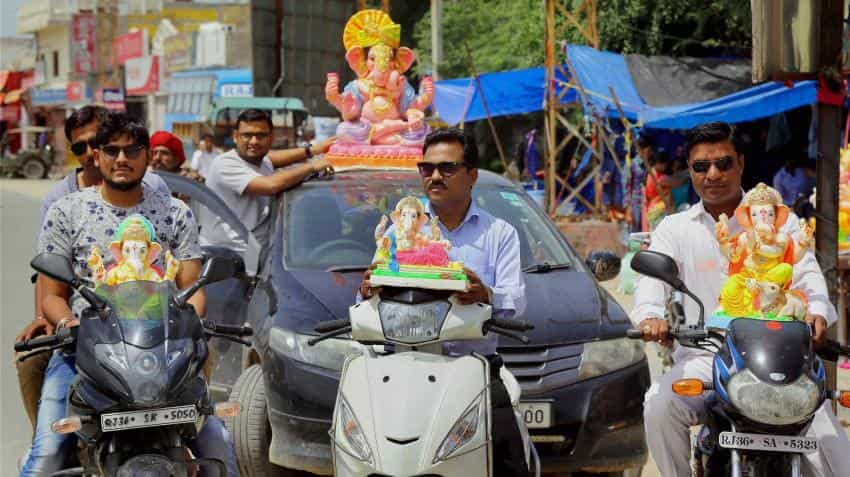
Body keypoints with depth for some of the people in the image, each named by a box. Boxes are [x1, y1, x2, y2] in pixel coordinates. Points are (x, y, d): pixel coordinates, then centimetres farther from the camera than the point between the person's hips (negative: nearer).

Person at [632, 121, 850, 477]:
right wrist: (650, 314, -28)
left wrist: (816, 311, -25)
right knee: (659, 404, -28)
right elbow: (652, 277, -3)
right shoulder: (674, 228, 14)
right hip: (702, 359, 1)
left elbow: (807, 273, 0)